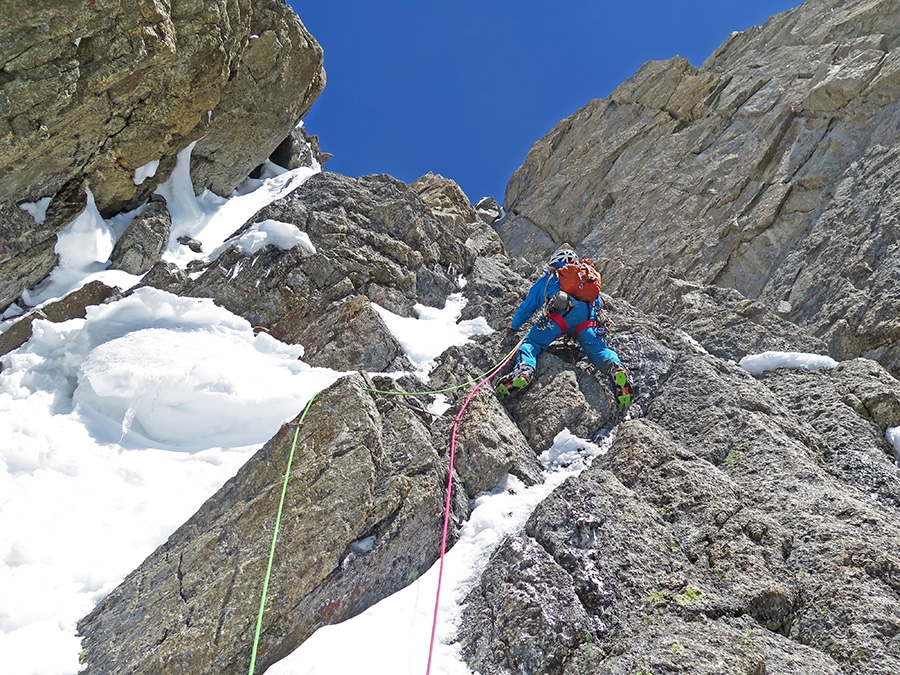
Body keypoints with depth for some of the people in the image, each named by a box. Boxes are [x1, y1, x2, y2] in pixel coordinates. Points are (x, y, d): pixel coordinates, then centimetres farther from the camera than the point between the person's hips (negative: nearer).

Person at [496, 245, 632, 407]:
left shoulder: (546, 280, 34)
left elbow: (527, 306, 37)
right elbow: (598, 304, 44)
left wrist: (515, 325, 52)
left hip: (558, 314, -2)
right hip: (587, 317, 2)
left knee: (531, 343, -3)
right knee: (598, 349, -7)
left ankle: (524, 370, -34)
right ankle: (616, 368, -40)